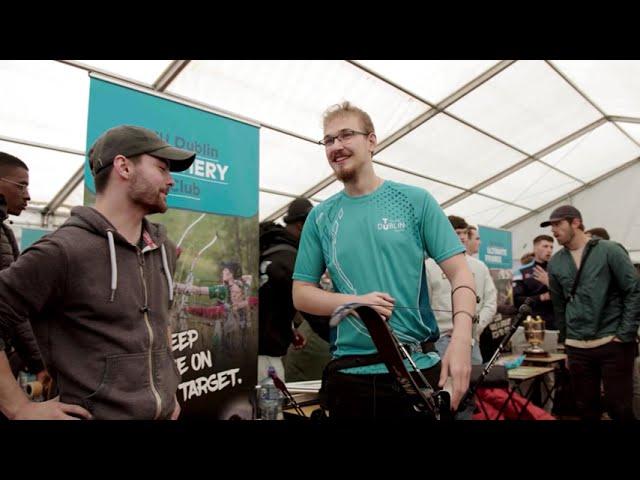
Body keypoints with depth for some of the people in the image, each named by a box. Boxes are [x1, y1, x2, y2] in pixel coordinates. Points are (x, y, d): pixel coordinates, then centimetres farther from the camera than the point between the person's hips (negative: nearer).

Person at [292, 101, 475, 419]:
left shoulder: (415, 201, -1)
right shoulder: (320, 217, 5)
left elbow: (459, 273, -4)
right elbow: (301, 294, 5)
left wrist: (460, 339, -20)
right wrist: (354, 302, -13)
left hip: (419, 369, -1)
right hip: (348, 372, 2)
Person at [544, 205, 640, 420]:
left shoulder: (609, 250, -5)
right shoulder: (555, 262, 6)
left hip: (612, 343, -4)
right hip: (576, 348, 4)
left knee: (618, 407, 2)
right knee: (586, 408, 11)